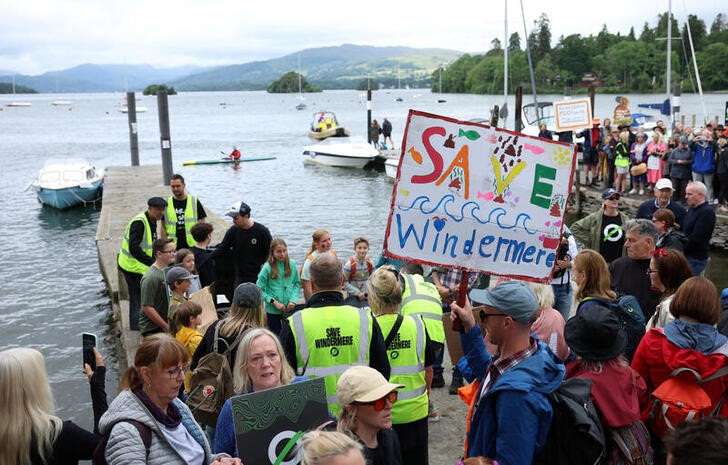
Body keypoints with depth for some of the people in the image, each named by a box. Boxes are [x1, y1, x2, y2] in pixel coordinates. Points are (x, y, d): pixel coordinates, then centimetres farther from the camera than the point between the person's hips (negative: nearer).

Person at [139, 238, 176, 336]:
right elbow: (147, 308, -21)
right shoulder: (150, 277, -20)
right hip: (151, 329, -8)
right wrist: (166, 327, -17)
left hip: (162, 326, 8)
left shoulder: (165, 271, 8)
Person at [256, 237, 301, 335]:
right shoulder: (267, 267, -11)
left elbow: (297, 283, 6)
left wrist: (293, 300, -7)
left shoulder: (292, 264, -2)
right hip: (273, 311, -2)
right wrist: (274, 302, -15)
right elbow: (260, 290, -10)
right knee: (276, 335, 9)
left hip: (290, 309, 2)